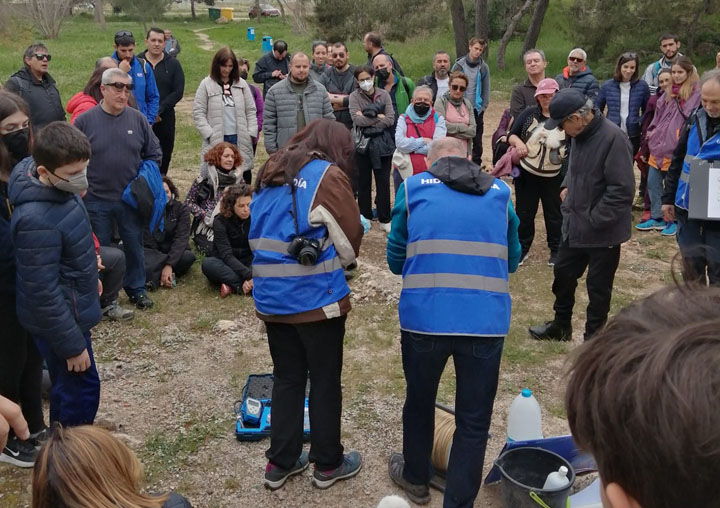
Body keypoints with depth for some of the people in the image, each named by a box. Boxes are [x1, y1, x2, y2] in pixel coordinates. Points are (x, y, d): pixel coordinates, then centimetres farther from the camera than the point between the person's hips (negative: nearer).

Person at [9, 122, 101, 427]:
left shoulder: (59, 187, -7)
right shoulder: (38, 221, -34)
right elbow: (44, 294, -28)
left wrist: (89, 276, 25)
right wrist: (73, 346, -19)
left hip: (69, 308, 9)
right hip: (59, 318, -9)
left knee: (66, 385, 24)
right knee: (82, 389, 5)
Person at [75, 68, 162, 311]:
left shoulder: (138, 119, -2)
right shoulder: (84, 121, -8)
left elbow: (154, 153, 8)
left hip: (131, 199, 2)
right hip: (96, 200, -2)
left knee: (134, 246, 14)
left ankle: (137, 289, 31)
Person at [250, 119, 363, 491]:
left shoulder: (271, 173, 10)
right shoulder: (328, 175, -9)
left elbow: (259, 234, 15)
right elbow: (350, 239, -5)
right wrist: (340, 262, 14)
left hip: (271, 297, 6)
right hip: (316, 297, -6)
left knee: (286, 379, 17)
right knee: (325, 381, 9)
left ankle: (280, 463, 24)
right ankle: (328, 465, 23)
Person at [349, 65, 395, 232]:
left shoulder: (384, 95, 4)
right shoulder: (354, 96, 0)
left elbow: (390, 119, -7)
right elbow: (357, 120, -14)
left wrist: (367, 121, -12)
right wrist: (378, 117, -10)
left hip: (383, 144, 1)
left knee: (383, 182, 3)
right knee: (364, 182, 8)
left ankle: (385, 219, 11)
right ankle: (364, 217, 19)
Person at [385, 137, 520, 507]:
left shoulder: (413, 188, 8)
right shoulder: (499, 193, 13)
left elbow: (395, 260, 15)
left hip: (424, 319, 0)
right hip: (487, 323, 0)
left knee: (419, 402, 23)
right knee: (474, 419, 13)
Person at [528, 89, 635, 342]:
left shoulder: (612, 138, -24)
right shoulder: (579, 134, 2)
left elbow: (621, 190, -25)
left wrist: (594, 220, -21)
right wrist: (567, 186, 5)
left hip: (602, 231, -8)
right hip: (574, 224, 9)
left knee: (598, 286, 8)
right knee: (563, 273, 20)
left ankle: (593, 337, 26)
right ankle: (561, 326, 41)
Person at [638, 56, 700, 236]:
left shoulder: (696, 93, -7)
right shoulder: (669, 93, 15)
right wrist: (652, 134, 15)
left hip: (676, 148, -7)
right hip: (659, 145, 7)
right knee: (653, 183, 10)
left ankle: (674, 221, 14)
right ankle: (656, 218, 22)